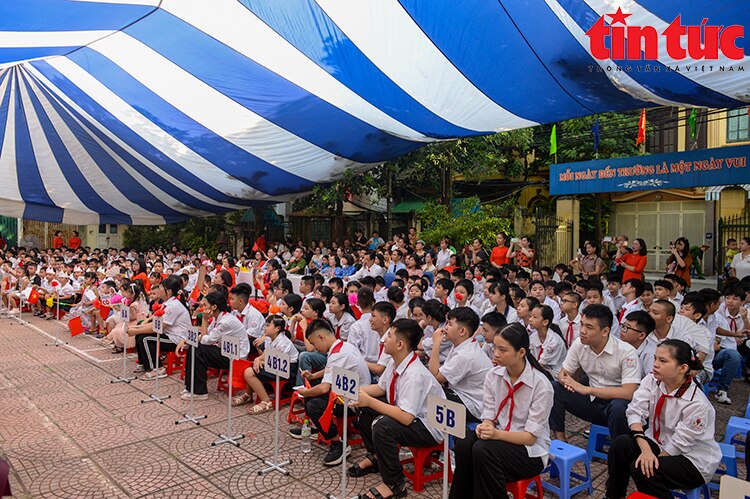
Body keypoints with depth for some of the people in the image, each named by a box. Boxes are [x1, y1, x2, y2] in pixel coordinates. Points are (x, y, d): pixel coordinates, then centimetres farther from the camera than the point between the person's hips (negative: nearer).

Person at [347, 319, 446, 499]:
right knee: (364, 407, 6)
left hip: (429, 428, -9)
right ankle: (374, 457, 23)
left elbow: (406, 417, -35)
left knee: (382, 425, -31)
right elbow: (380, 388, 10)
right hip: (406, 414, 9)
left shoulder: (414, 375, -32)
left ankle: (394, 484, -10)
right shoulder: (395, 363, -5)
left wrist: (369, 401, -30)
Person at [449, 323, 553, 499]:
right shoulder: (493, 375, -2)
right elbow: (488, 415, 1)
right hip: (498, 438, 4)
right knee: (464, 444, -27)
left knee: (483, 450, -32)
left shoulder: (541, 384, -17)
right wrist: (485, 426, -24)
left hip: (530, 450, -4)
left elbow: (530, 436, -16)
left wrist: (497, 434, -32)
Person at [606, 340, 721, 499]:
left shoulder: (697, 404, -26)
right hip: (659, 442, 5)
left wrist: (651, 460, -17)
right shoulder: (652, 380, -12)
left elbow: (678, 445, -20)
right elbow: (635, 411, -19)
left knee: (641, 470, -28)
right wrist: (645, 449, -30)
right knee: (621, 443, -20)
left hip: (694, 461, -5)